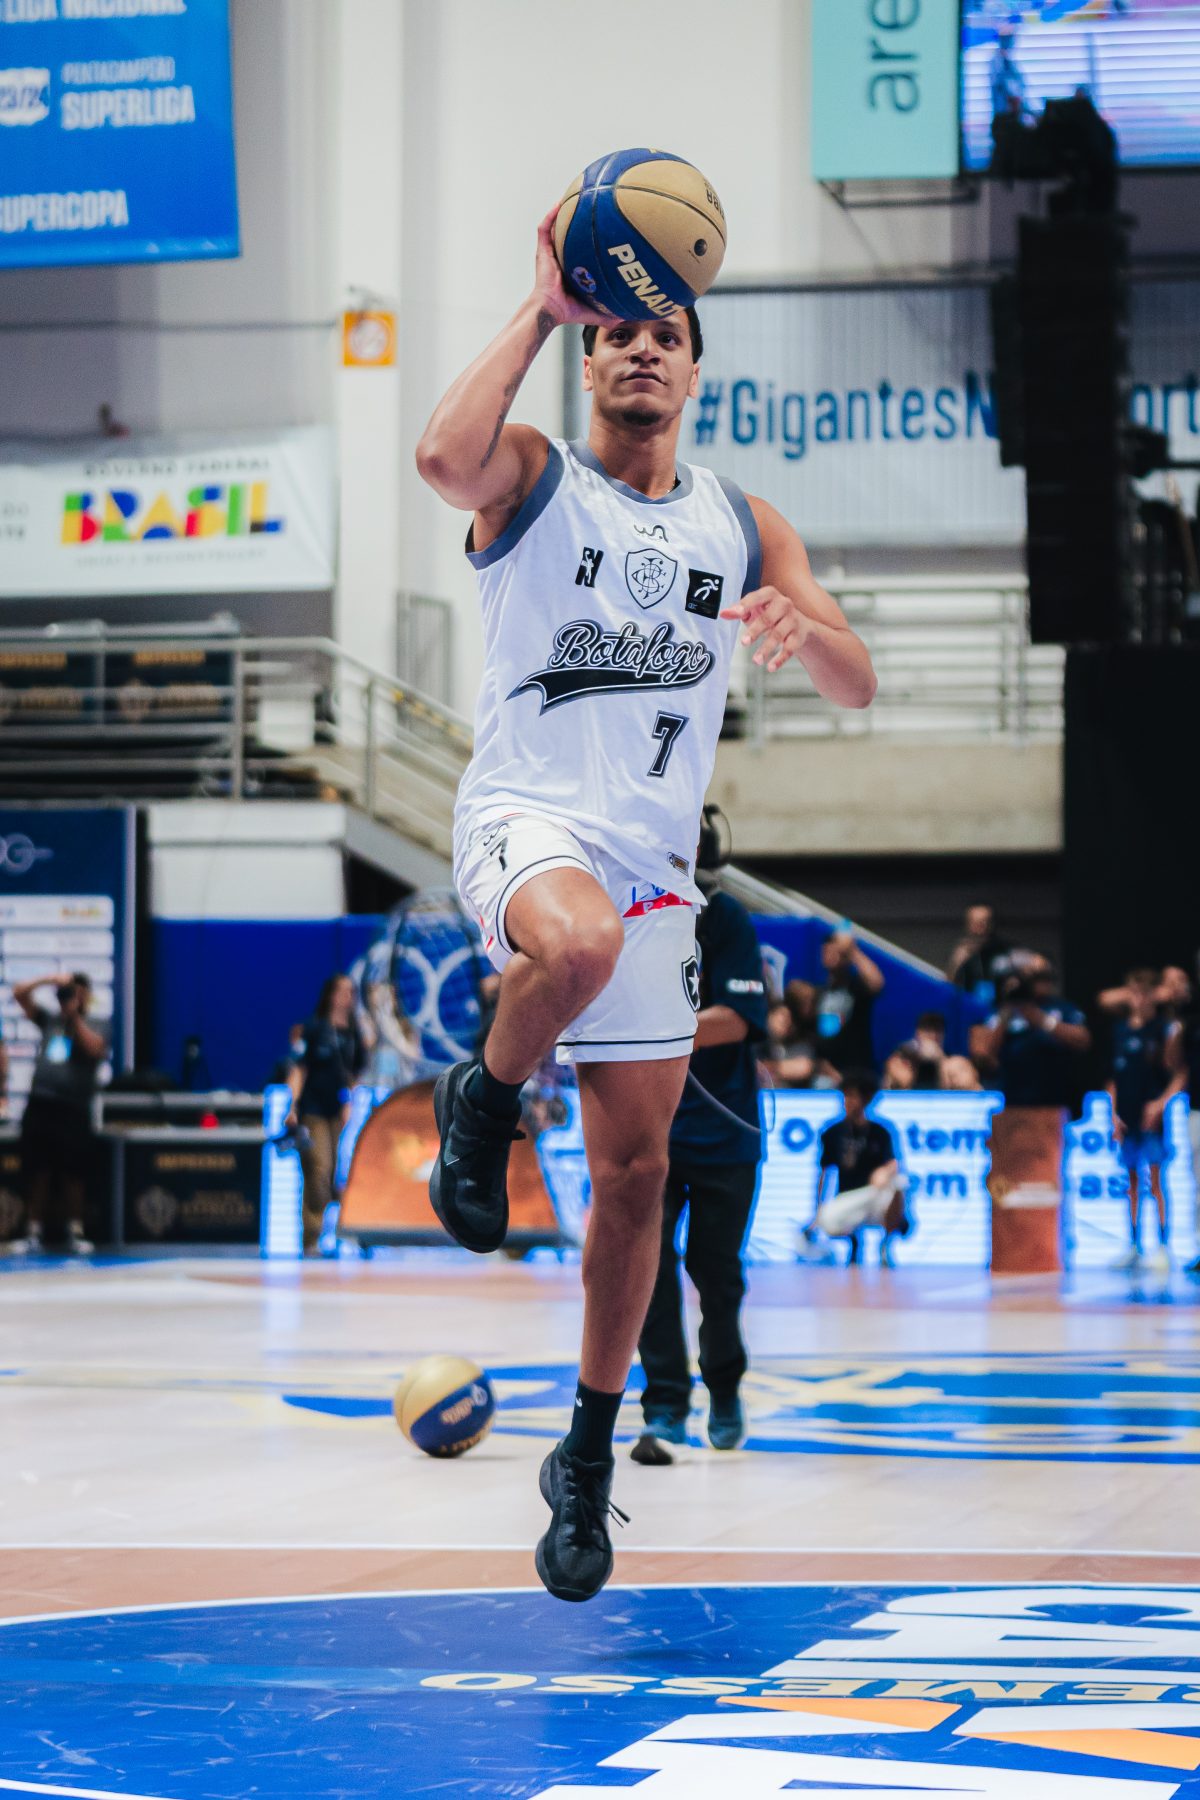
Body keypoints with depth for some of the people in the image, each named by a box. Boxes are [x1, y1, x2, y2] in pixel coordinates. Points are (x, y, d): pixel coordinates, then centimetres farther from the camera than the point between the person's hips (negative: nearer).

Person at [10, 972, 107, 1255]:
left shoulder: (92, 1030, 4)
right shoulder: (49, 1021, 13)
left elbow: (95, 1048, -18)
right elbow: (20, 993, 10)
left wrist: (75, 1015, -15)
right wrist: (52, 980, -2)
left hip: (72, 1111, -3)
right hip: (39, 1106, 3)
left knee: (72, 1175, -1)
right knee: (37, 1173, 5)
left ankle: (76, 1234, 8)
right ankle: (33, 1233, 9)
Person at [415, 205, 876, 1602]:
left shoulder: (742, 527, 12)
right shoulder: (533, 479, 1)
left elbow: (856, 687, 6)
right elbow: (444, 457, -24)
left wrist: (798, 624, -18)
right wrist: (544, 306, -16)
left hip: (654, 864, 4)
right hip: (527, 821, -4)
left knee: (635, 1172, 5)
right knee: (581, 942, -41)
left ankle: (589, 1457, 19)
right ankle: (481, 1104, -9)